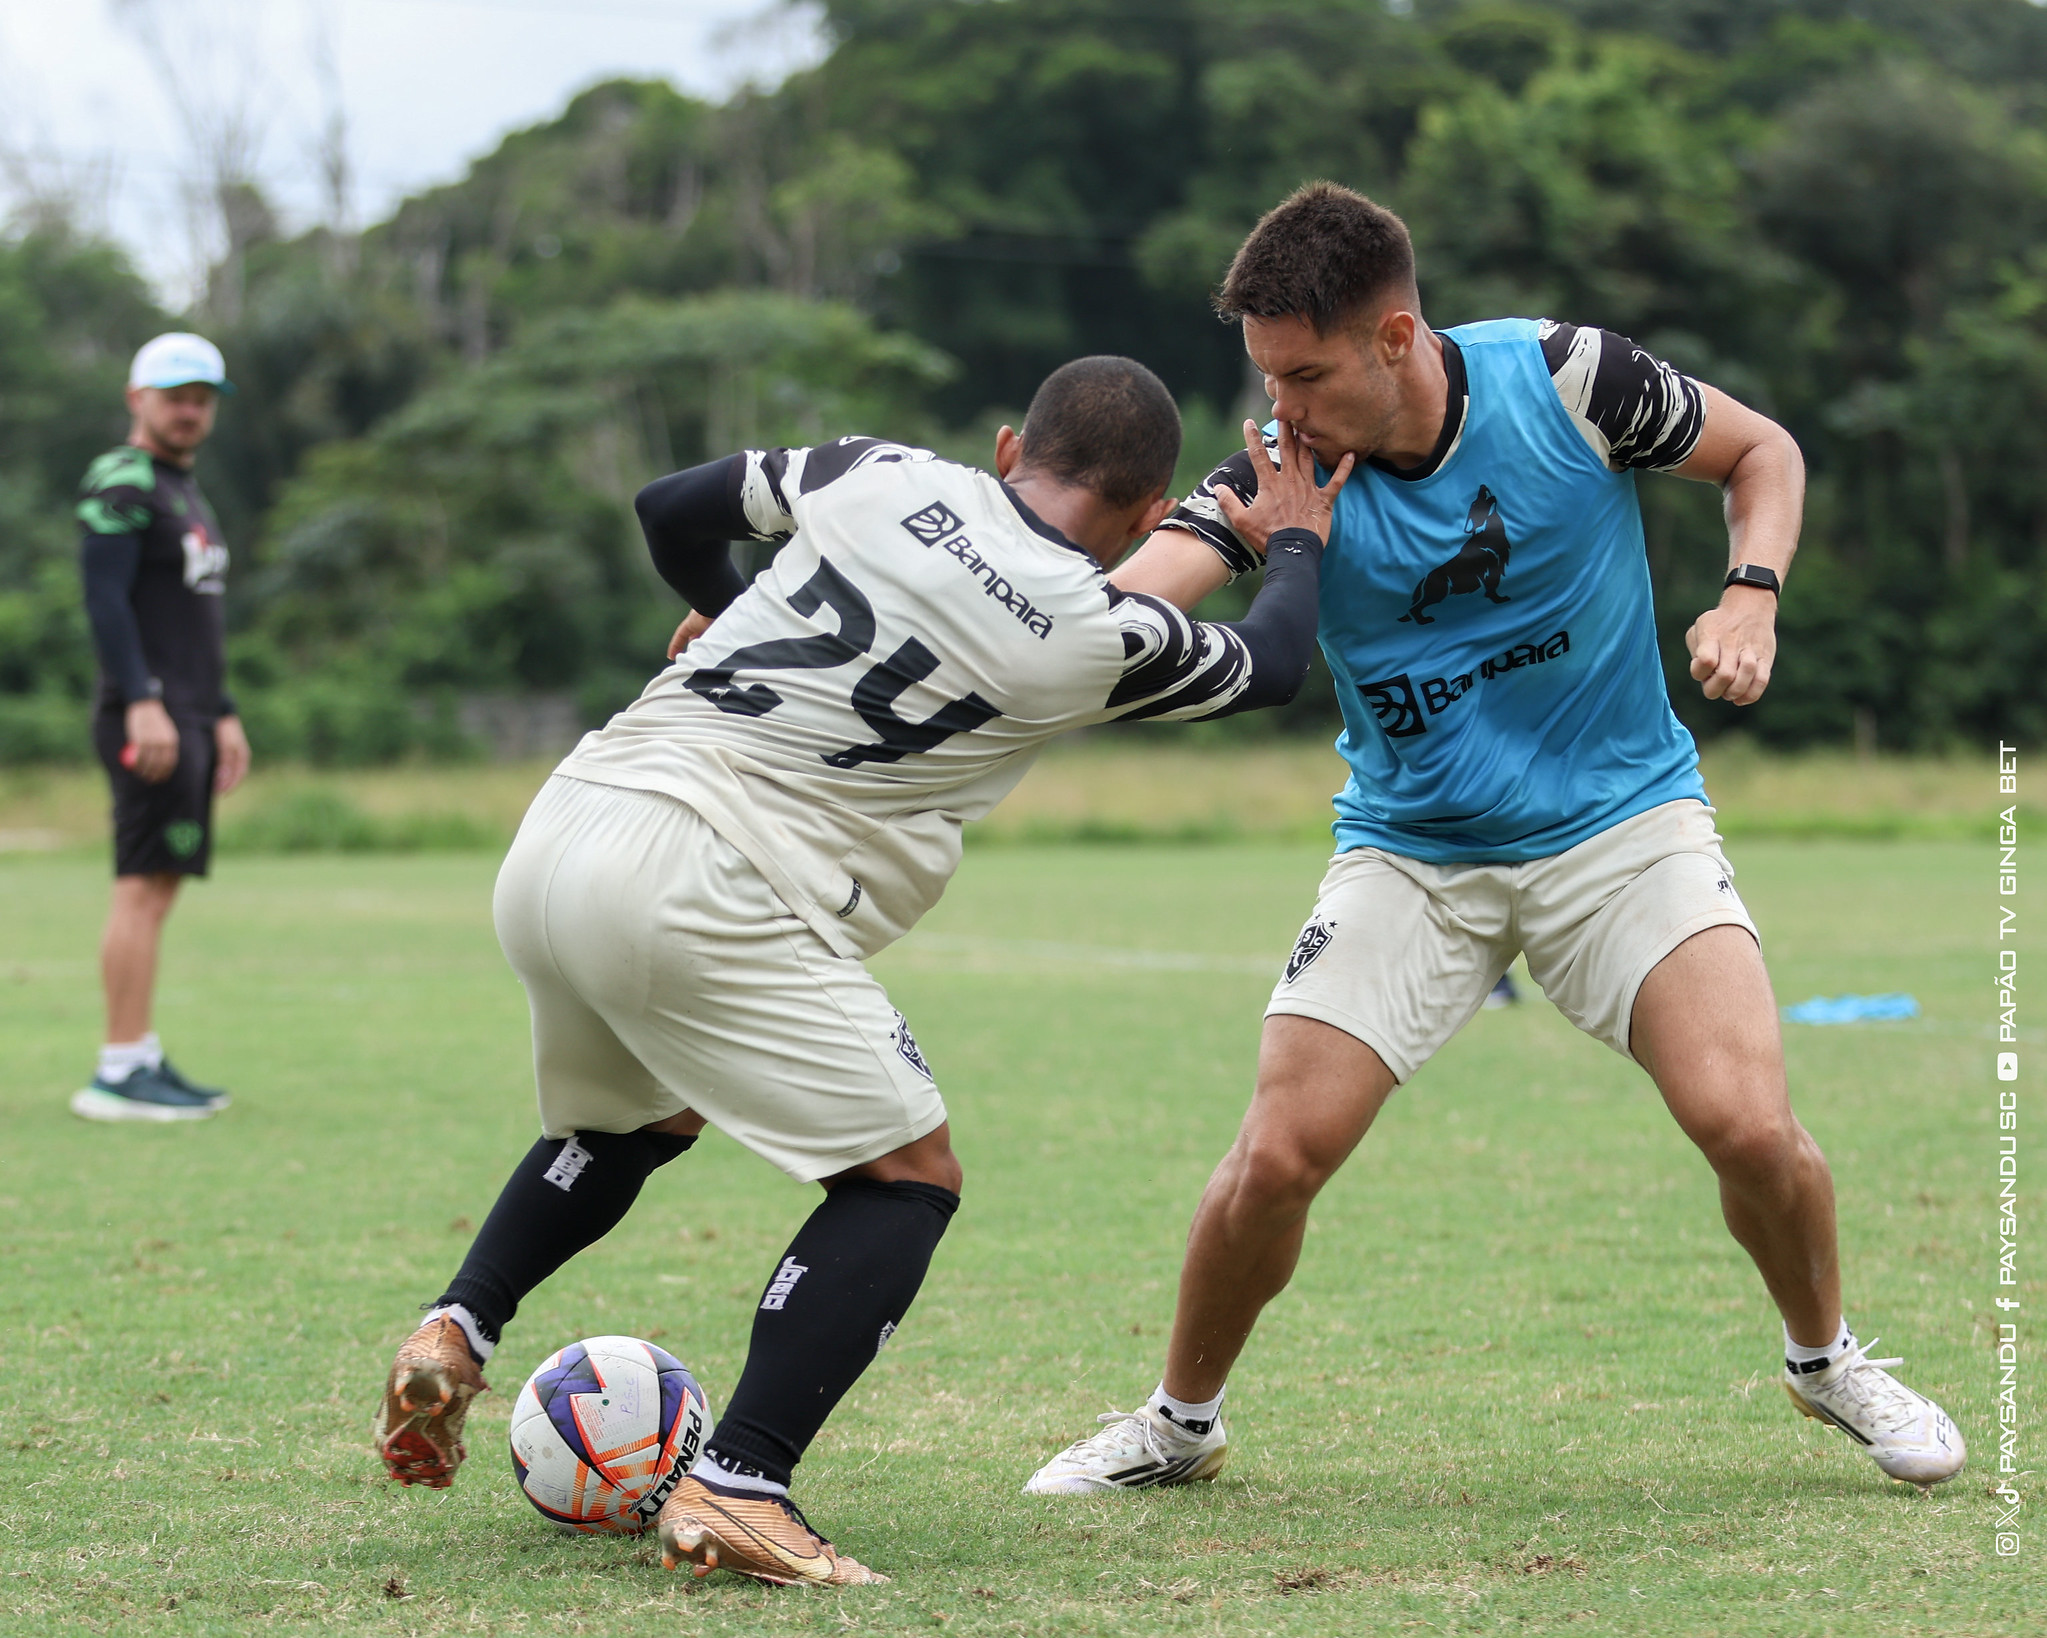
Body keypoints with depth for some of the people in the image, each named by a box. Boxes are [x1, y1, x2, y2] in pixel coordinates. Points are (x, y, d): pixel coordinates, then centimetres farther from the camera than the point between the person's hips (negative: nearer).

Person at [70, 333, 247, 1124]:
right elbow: (104, 599, -17)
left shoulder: (185, 493, 23)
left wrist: (223, 716, 26)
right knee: (143, 888, -12)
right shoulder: (121, 485, -8)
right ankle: (119, 1073, -14)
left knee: (160, 886, 9)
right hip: (148, 717, -10)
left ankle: (141, 1060, 12)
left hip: (189, 717, 10)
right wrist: (143, 702, -25)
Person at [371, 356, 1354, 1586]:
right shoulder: (1097, 634, 0)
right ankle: (735, 1493, -11)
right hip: (703, 898, -7)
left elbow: (674, 509, 25)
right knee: (908, 1175, 2)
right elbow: (1273, 665, 20)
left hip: (555, 842, 7)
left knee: (643, 1119, 32)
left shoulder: (881, 475, 12)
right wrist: (1298, 540, 41)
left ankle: (457, 1331, 16)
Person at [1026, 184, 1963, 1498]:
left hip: (1623, 814, -1)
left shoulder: (1564, 379, -16)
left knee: (1748, 1123, -18)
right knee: (1277, 1157, -10)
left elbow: (1762, 452, 2)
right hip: (1411, 853, 1)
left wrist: (1751, 600, -15)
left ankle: (1826, 1357, 13)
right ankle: (1180, 1423, 17)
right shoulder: (1288, 467, -13)